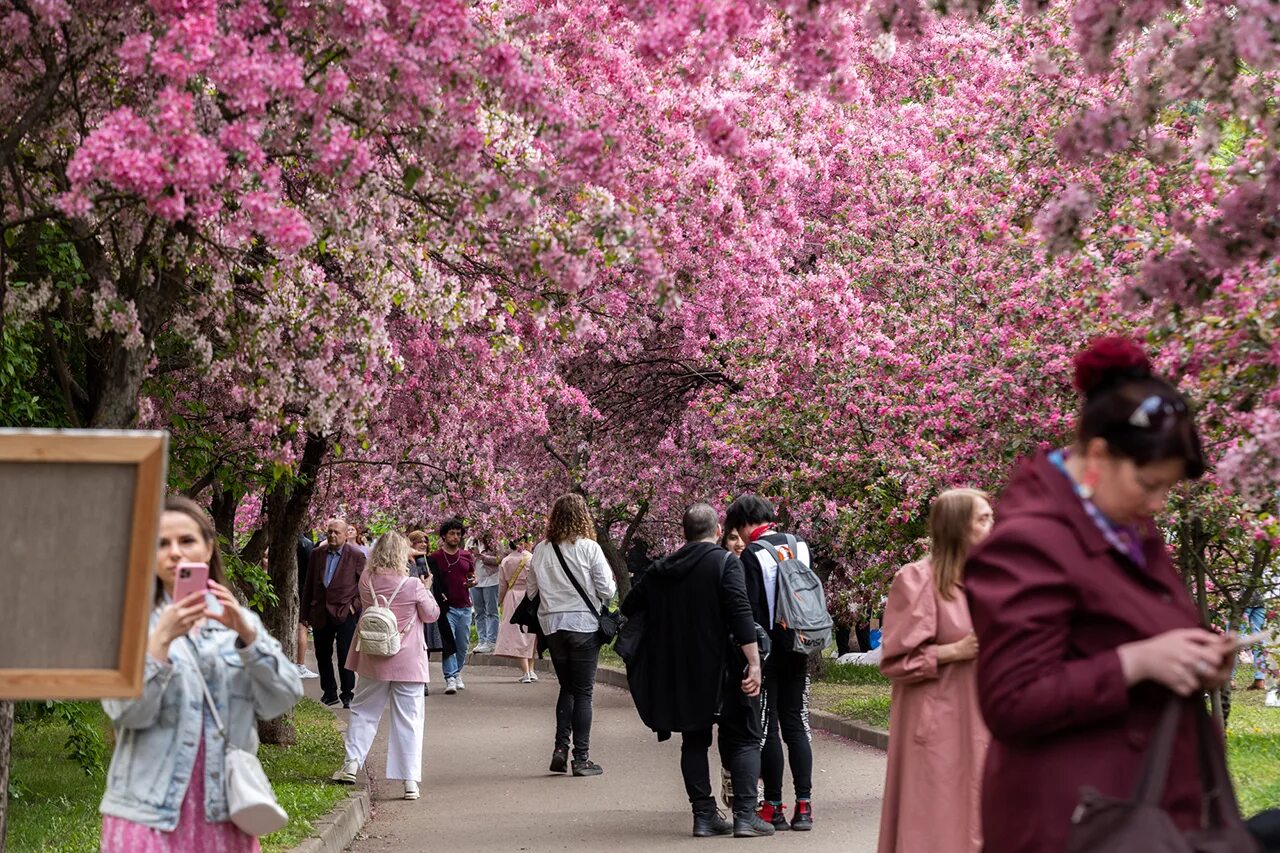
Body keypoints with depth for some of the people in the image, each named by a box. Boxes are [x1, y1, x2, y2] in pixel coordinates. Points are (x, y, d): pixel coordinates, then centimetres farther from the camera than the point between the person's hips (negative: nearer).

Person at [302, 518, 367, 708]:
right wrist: (306, 613, 10)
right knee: (322, 656, 10)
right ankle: (329, 693, 22)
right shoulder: (317, 554, 9)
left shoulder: (356, 555, -3)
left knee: (345, 656, -5)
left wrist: (356, 604, -9)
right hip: (320, 613, 5)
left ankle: (347, 696, 4)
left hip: (345, 613, -5)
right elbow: (309, 584, 12)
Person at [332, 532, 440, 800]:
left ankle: (352, 762, 13)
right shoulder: (413, 586, -15)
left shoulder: (366, 582, -6)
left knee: (363, 710, 20)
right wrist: (425, 589, 13)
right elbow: (432, 615, -2)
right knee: (408, 719, 3)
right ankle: (410, 779, 1)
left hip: (374, 660, 3)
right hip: (408, 662, -3)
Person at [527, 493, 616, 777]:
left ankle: (560, 749, 8)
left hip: (552, 626, 4)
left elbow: (531, 591, 7)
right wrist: (610, 581, 12)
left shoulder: (541, 550, 1)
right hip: (584, 624, -4)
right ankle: (581, 758, 3)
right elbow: (607, 590, -10)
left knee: (566, 688, 18)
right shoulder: (589, 548, -10)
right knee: (583, 691, 3)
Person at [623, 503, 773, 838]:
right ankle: (745, 815, -6)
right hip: (724, 669, -4)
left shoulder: (660, 571, 9)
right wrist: (754, 663, -19)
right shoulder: (725, 562, -7)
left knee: (694, 741, 14)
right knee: (744, 739, 3)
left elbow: (628, 609, 15)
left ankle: (704, 815, 10)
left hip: (681, 673, 4)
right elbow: (741, 613, -17)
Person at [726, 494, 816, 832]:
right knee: (795, 724, 9)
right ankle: (804, 806, 6)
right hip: (798, 648, 6)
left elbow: (749, 609, -16)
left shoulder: (752, 554, -13)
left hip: (767, 649, -6)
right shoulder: (801, 546, 6)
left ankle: (773, 807, 5)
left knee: (767, 727, 2)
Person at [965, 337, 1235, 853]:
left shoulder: (1129, 525, 12)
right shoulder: (1029, 544, -17)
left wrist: (1192, 660, 5)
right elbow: (1012, 706, -20)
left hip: (1147, 805, 9)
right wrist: (1138, 662, -24)